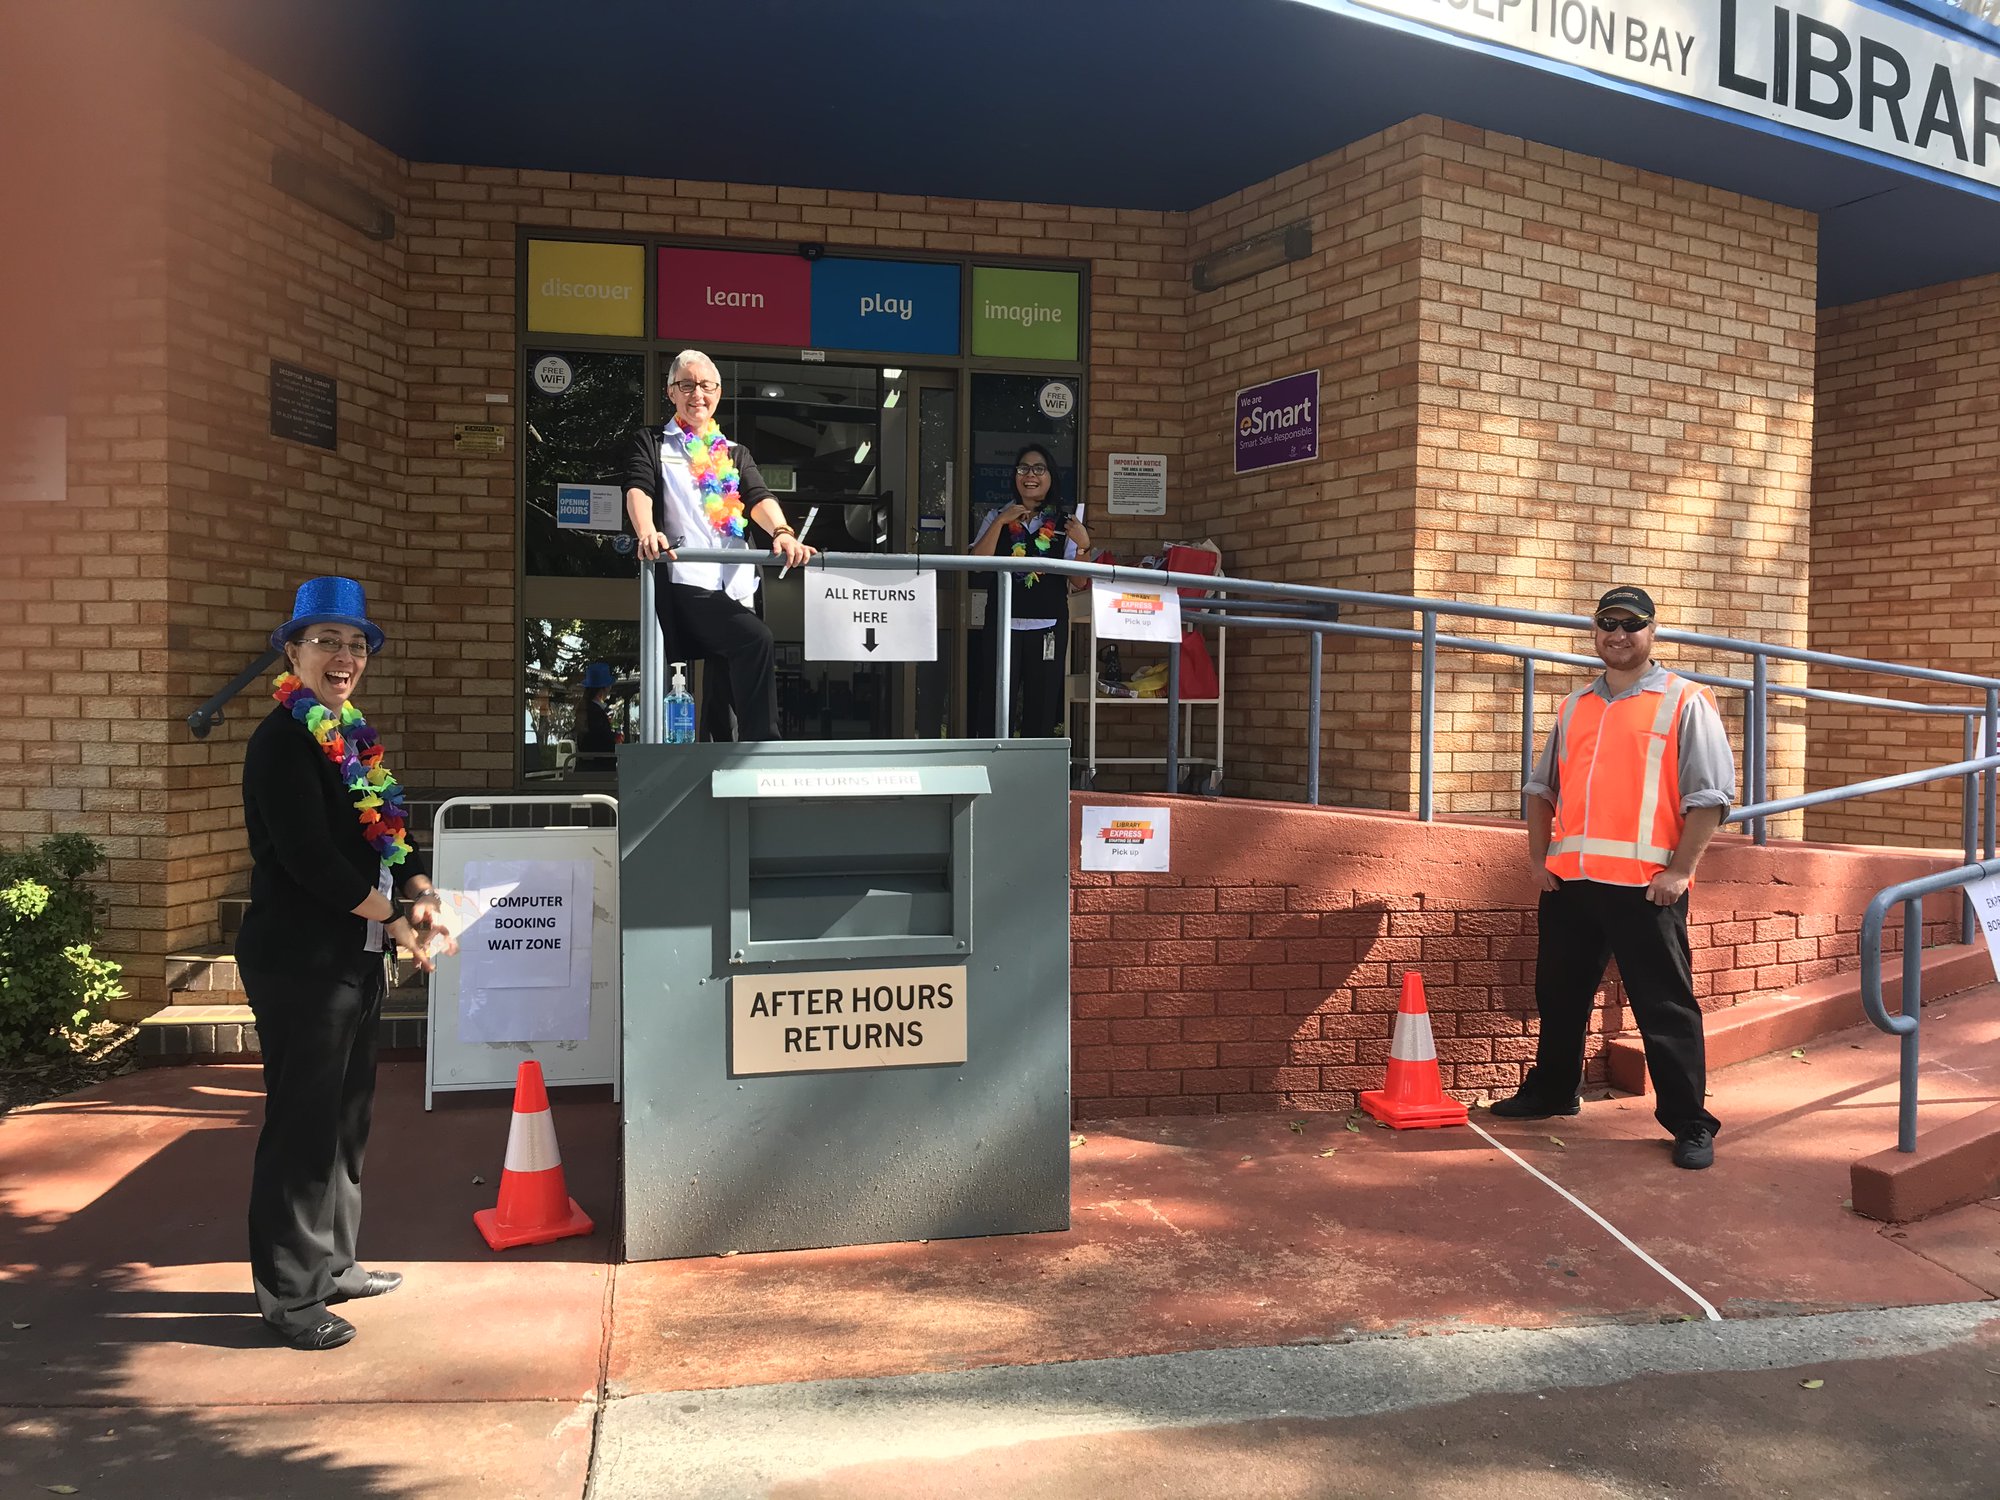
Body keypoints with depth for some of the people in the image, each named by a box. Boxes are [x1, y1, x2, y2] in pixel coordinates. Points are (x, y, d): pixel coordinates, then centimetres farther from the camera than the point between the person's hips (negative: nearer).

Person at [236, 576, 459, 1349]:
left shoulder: (353, 737, 13)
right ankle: (288, 1295, 11)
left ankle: (331, 1262, 31)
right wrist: (396, 919, -15)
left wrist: (423, 899, -5)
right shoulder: (283, 740, -14)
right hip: (299, 961, -9)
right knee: (302, 1125, -1)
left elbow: (392, 832, 13)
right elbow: (309, 860, -21)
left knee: (347, 1118, 17)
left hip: (355, 958, 9)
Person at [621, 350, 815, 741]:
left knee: (724, 686, 2)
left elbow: (758, 497, 7)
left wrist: (782, 532, -17)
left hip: (734, 586, 5)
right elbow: (637, 489, -4)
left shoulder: (735, 454, 26)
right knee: (757, 640, -27)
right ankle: (761, 747, -26)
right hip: (684, 580, -5)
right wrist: (647, 533, -28)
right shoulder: (651, 443, 15)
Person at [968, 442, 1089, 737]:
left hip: (1048, 626, 0)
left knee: (1042, 707, 4)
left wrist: (1083, 545, -16)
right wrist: (1000, 522, -10)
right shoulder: (998, 518, 10)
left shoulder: (1064, 523, 7)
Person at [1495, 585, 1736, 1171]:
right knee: (1559, 997, 18)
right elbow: (1542, 788, 21)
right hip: (1566, 881, 6)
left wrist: (1680, 870, -13)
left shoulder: (1685, 703, 0)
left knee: (1665, 1008, -1)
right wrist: (1539, 858, 10)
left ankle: (1689, 1123, 10)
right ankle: (1550, 1092, 35)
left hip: (1645, 886, -6)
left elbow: (1710, 794, -6)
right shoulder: (1574, 706, 16)